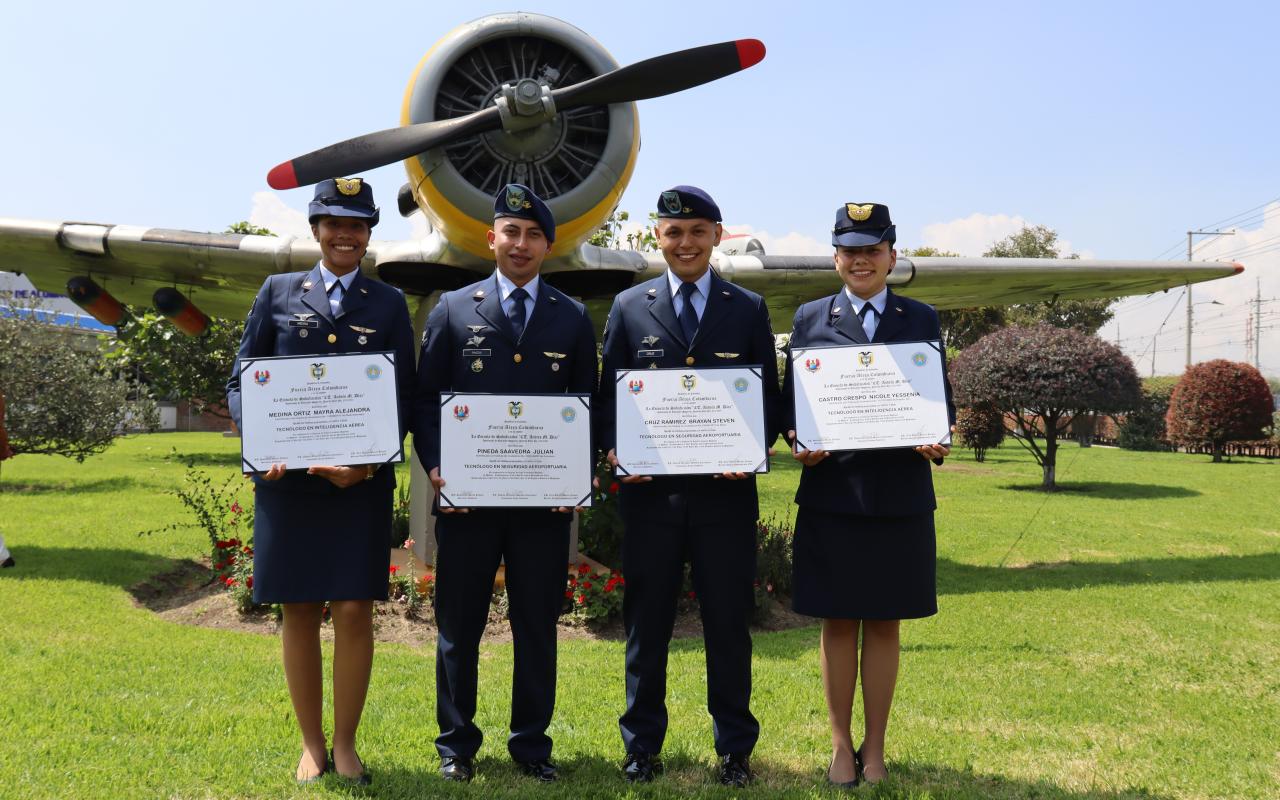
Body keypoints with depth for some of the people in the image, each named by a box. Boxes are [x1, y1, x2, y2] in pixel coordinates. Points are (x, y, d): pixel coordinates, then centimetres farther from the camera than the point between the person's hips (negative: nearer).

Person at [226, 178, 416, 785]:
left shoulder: (388, 304, 9)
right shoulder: (278, 292, 10)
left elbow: (403, 398, 5)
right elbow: (241, 380, 7)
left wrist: (369, 461, -11)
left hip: (362, 481, -1)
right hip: (287, 479, 1)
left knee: (354, 611, -1)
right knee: (300, 614, 6)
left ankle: (345, 745, 16)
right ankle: (311, 745, 21)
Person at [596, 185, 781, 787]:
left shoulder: (748, 309, 7)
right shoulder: (629, 307, 8)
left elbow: (769, 398, 6)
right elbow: (608, 394, 8)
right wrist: (615, 450, -10)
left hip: (725, 490, 0)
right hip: (649, 489, 1)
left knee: (728, 624, 7)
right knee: (645, 625, 9)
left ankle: (734, 748, 22)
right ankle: (642, 745, 23)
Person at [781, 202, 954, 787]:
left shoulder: (921, 319, 9)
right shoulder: (810, 318, 8)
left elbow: (941, 401, 9)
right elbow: (789, 403, 8)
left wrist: (937, 441, -11)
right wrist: (800, 444, -11)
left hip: (900, 493, 1)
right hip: (830, 491, 0)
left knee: (884, 625, 8)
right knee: (838, 624, 6)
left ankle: (875, 748, 21)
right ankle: (841, 747, 20)